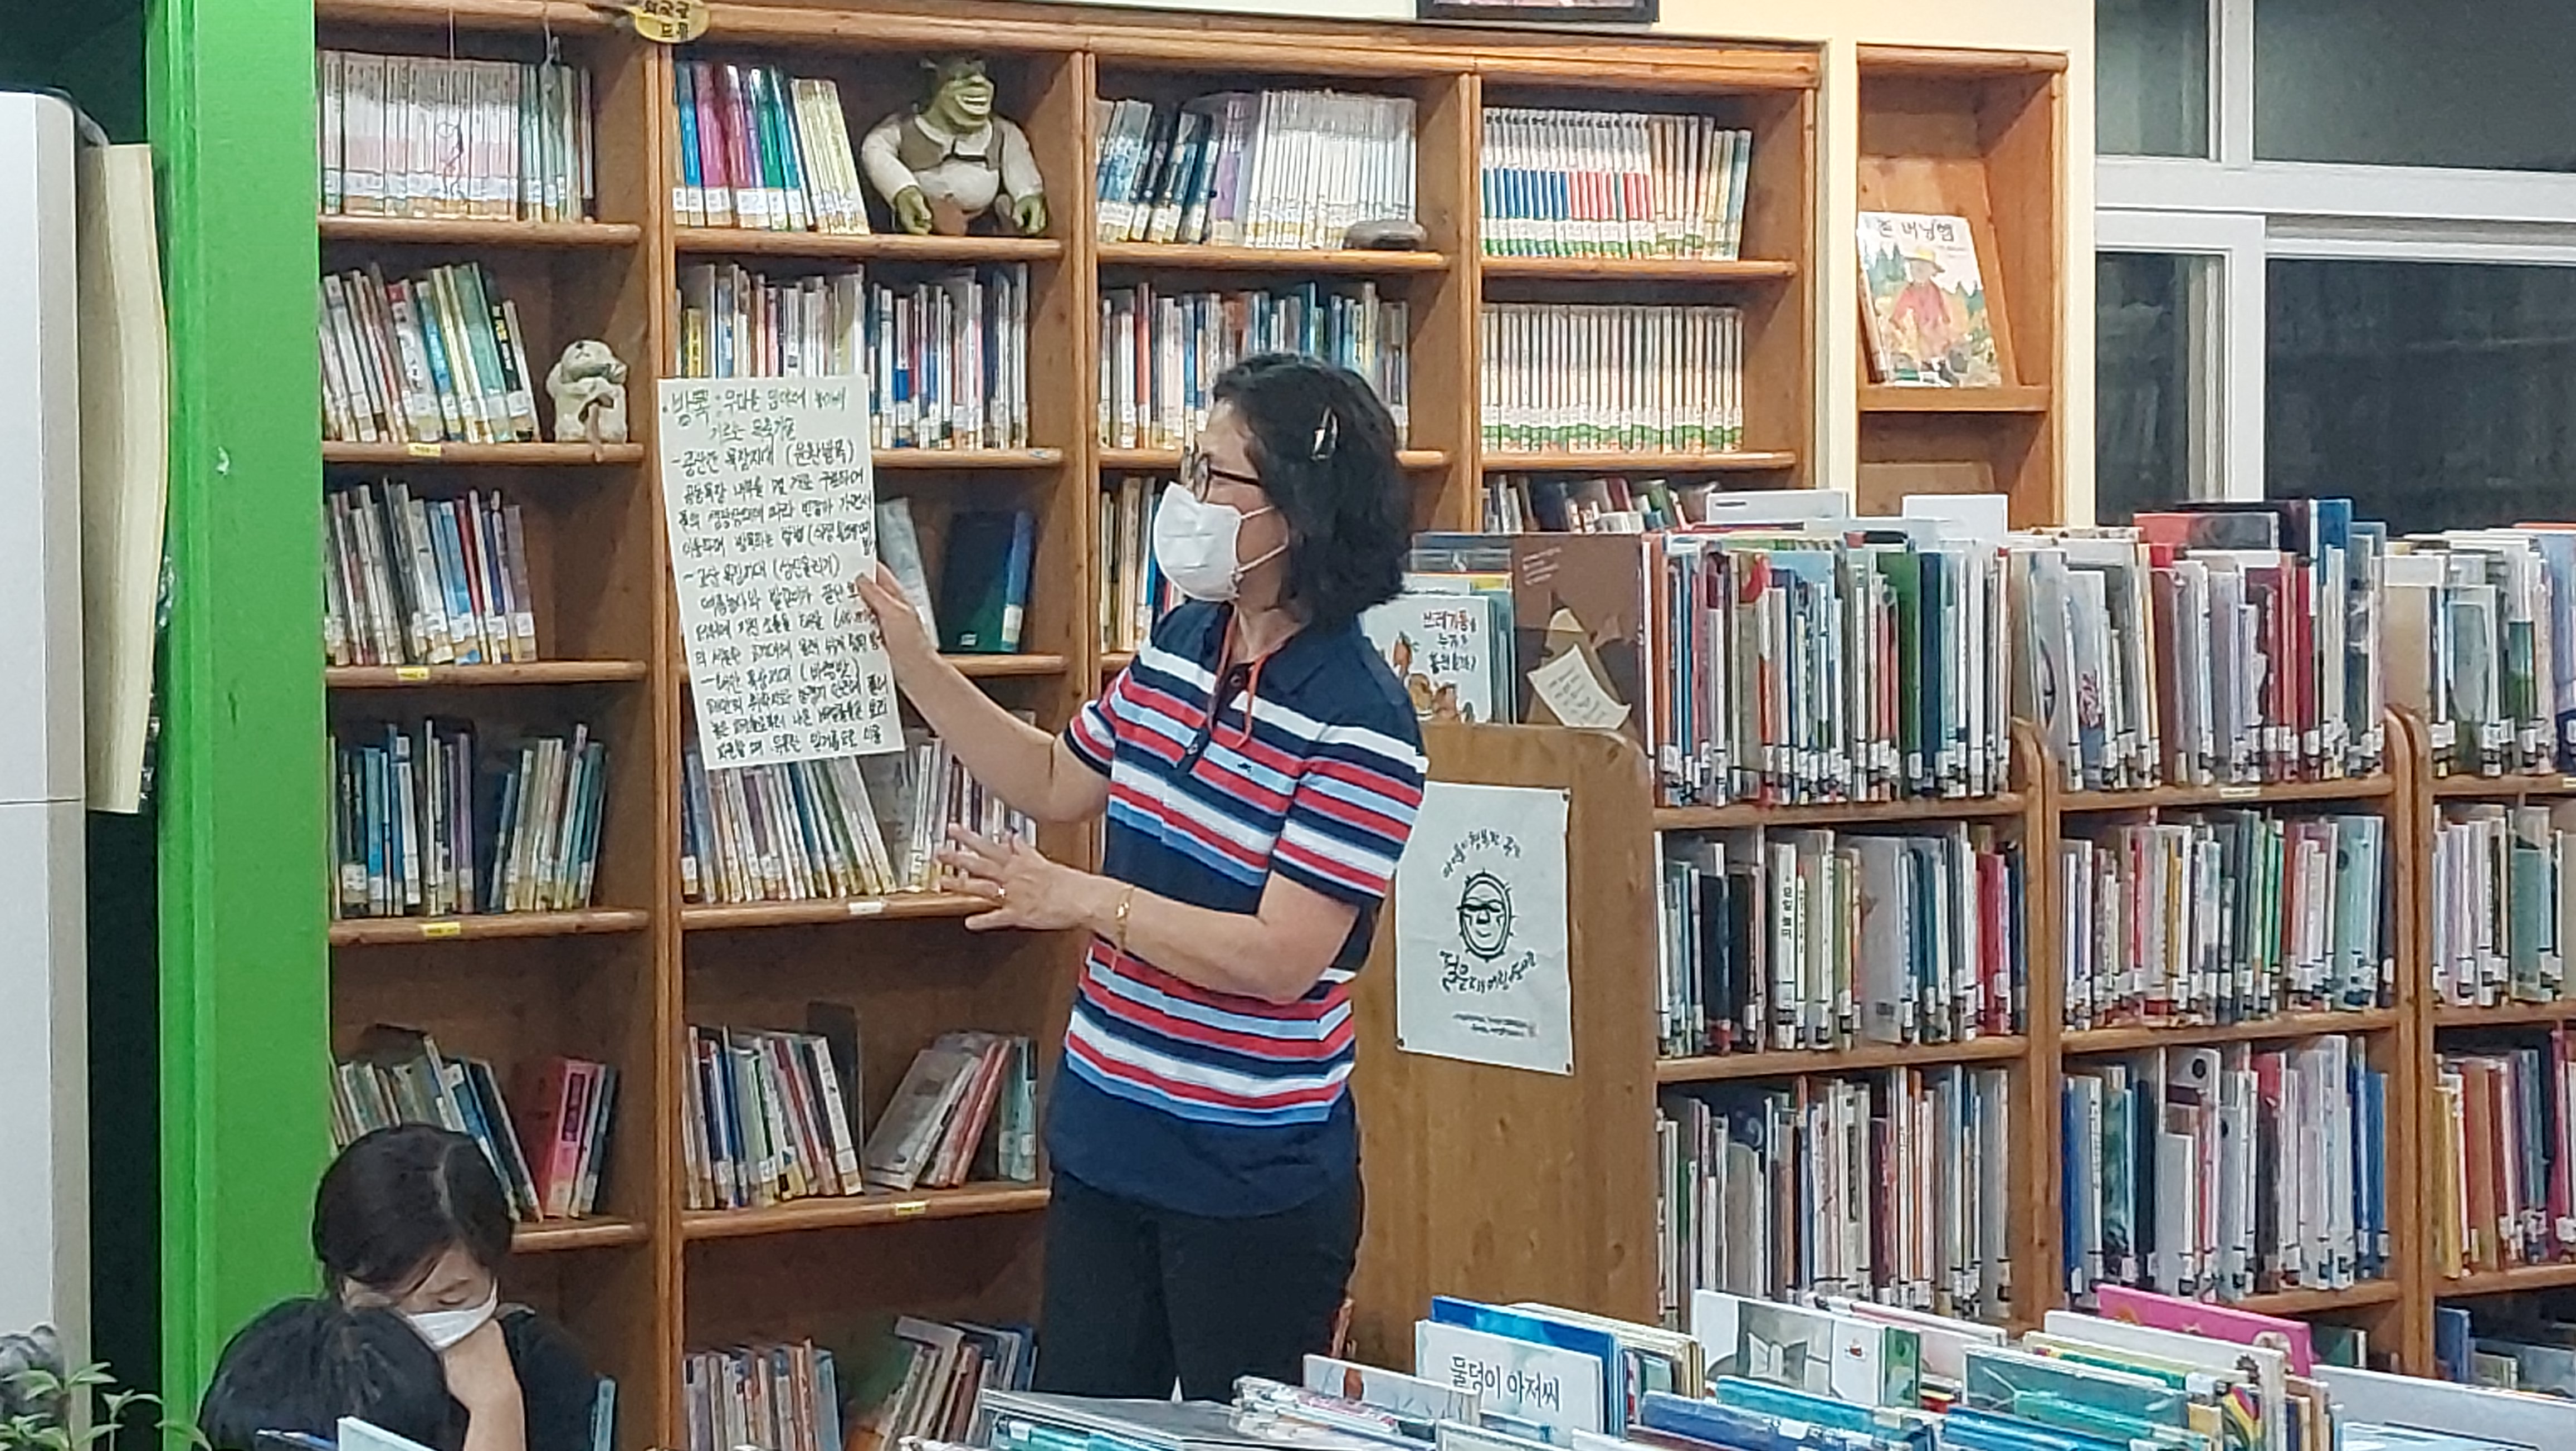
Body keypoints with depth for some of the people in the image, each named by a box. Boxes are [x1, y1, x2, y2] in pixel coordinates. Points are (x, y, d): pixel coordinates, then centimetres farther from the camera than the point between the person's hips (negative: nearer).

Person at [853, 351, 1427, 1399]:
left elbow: (1280, 959, -24)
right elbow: (1055, 784, 21)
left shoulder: (1360, 722, -20)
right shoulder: (1183, 644, 4)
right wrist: (914, 662, 15)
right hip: (1105, 1147, 8)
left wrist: (1080, 898, -23)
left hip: (1253, 1184, -8)